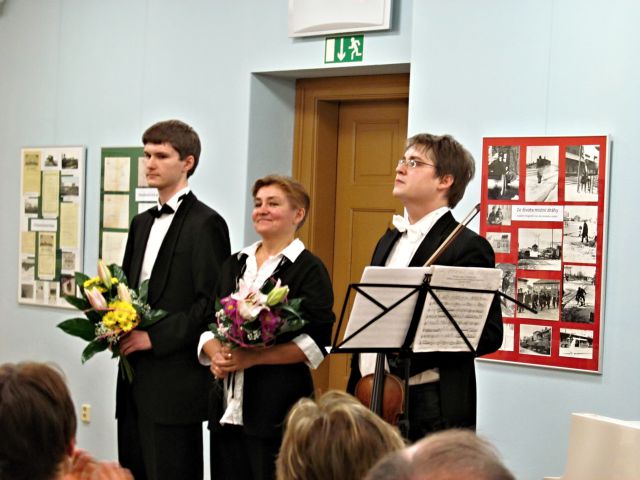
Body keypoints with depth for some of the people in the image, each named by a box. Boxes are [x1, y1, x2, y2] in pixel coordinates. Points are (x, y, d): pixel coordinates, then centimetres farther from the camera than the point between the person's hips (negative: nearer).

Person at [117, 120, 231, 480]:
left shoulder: (205, 224, -8)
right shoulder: (142, 223, 18)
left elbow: (212, 302, -15)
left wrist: (155, 337, -15)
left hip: (175, 382, -8)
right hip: (136, 380, 8)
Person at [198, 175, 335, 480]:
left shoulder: (309, 269, -2)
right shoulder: (234, 265, 17)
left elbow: (316, 342, -10)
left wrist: (253, 358, -16)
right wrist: (216, 354, -6)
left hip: (278, 409, -6)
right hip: (227, 406, 6)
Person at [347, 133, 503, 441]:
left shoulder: (467, 247, -10)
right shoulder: (390, 240, 16)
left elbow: (489, 334, -15)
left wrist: (410, 354, -22)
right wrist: (354, 392, 10)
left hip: (431, 413, -7)